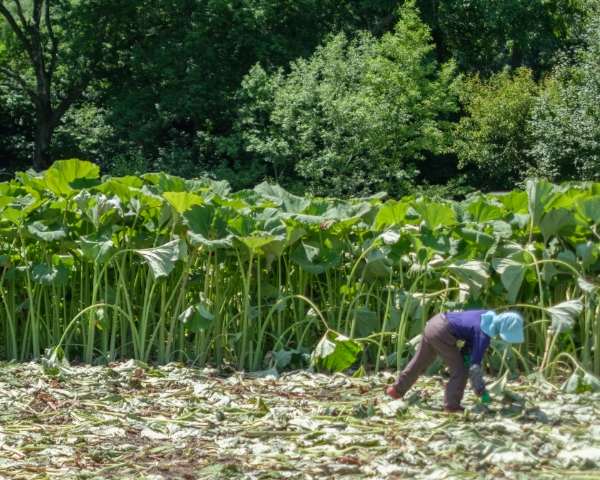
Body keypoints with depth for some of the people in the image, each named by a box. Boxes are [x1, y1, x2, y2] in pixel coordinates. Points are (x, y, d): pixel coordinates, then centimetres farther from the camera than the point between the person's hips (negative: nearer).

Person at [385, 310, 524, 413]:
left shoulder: (490, 316, 2)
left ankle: (397, 389, 36)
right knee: (460, 370, -1)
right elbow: (475, 365, -18)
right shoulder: (484, 334, -21)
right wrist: (482, 393, -13)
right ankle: (452, 406, 3)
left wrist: (466, 353, -3)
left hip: (436, 320, 9)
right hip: (442, 332, -9)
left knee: (419, 362, 24)